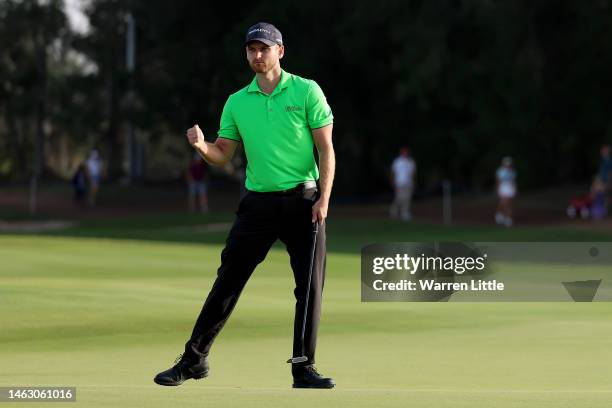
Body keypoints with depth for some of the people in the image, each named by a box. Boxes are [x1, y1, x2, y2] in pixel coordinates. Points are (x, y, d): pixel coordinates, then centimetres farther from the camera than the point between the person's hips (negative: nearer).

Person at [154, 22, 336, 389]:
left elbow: (326, 149, -3)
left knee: (310, 287, -3)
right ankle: (195, 359, 5)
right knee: (228, 280, -1)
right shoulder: (237, 102, 8)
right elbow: (223, 156, 9)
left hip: (303, 201, -2)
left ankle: (304, 368, 6)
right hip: (258, 203, 2)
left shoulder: (307, 91, -2)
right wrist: (202, 145, -13)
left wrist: (324, 198, -13)